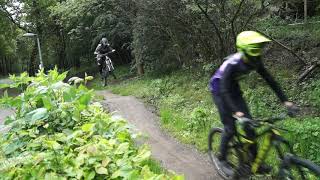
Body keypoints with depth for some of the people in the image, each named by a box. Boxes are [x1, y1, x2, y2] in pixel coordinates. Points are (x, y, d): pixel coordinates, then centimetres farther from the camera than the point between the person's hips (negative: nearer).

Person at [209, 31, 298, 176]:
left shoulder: (255, 61, -15)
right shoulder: (232, 64, -34)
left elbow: (270, 80, -9)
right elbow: (225, 90, -38)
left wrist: (285, 101, -15)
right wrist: (236, 111, -49)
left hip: (234, 89, 6)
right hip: (219, 90, -6)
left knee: (249, 125, -1)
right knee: (230, 128, -9)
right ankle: (222, 158, 14)